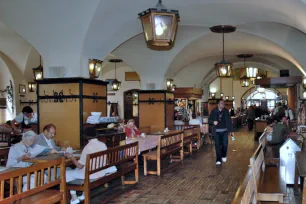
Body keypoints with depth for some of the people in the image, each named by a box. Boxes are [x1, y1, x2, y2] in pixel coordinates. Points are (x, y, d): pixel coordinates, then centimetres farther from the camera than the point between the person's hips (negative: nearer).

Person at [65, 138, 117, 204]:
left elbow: (80, 166, -17)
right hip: (101, 172, 7)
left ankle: (74, 197, 13)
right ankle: (84, 194, 33)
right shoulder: (103, 145, -3)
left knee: (68, 173, 14)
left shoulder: (87, 147, -21)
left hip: (90, 174, -7)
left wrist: (71, 157, -7)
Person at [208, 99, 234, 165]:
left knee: (225, 144, -6)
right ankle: (218, 160, 10)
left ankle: (223, 156, 23)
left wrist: (231, 130, 5)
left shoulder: (226, 111, 5)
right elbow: (209, 120, 3)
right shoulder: (213, 111, 0)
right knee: (218, 145, -1)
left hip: (224, 131, 1)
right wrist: (213, 122, -19)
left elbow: (229, 121, 6)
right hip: (216, 131, -1)